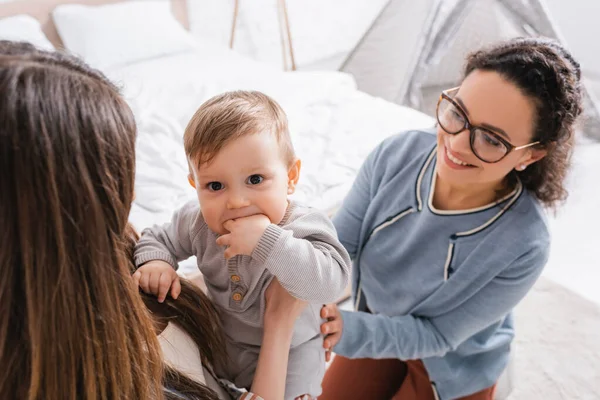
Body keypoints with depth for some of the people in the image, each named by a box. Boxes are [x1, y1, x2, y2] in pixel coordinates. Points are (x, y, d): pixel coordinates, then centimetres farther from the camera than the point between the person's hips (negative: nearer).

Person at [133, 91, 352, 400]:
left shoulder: (304, 228, -30)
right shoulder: (198, 223, -17)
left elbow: (331, 283, -45)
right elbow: (158, 239, 1)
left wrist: (267, 242, -52)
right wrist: (154, 262, -22)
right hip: (221, 347, 5)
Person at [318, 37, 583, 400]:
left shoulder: (523, 247, -34)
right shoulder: (396, 155, -25)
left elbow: (438, 334, -26)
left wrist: (349, 333, -41)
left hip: (453, 370, -3)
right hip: (378, 326, 3)